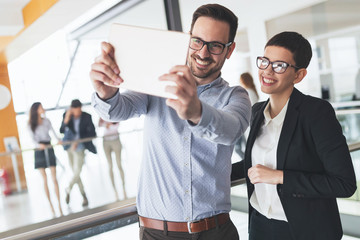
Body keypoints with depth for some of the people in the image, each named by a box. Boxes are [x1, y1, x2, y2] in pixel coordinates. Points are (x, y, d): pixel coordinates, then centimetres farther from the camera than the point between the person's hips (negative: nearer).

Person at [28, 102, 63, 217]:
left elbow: (53, 132, 0)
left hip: (49, 149, 1)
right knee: (44, 179, 2)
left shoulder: (47, 121, 8)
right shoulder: (31, 124, 1)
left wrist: (59, 140, -20)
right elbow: (33, 138, -7)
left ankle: (59, 204, -1)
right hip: (39, 151, -1)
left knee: (54, 178, -2)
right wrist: (38, 145, -27)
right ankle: (50, 204, 9)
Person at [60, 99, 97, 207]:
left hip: (80, 147, -3)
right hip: (69, 147, 3)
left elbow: (92, 133, -9)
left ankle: (68, 190, 18)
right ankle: (84, 196, 22)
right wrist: (66, 120, -28)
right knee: (75, 173, 9)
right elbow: (61, 131, -12)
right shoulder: (66, 115, -5)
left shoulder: (87, 117, -11)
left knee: (77, 173, -12)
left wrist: (79, 141, -17)